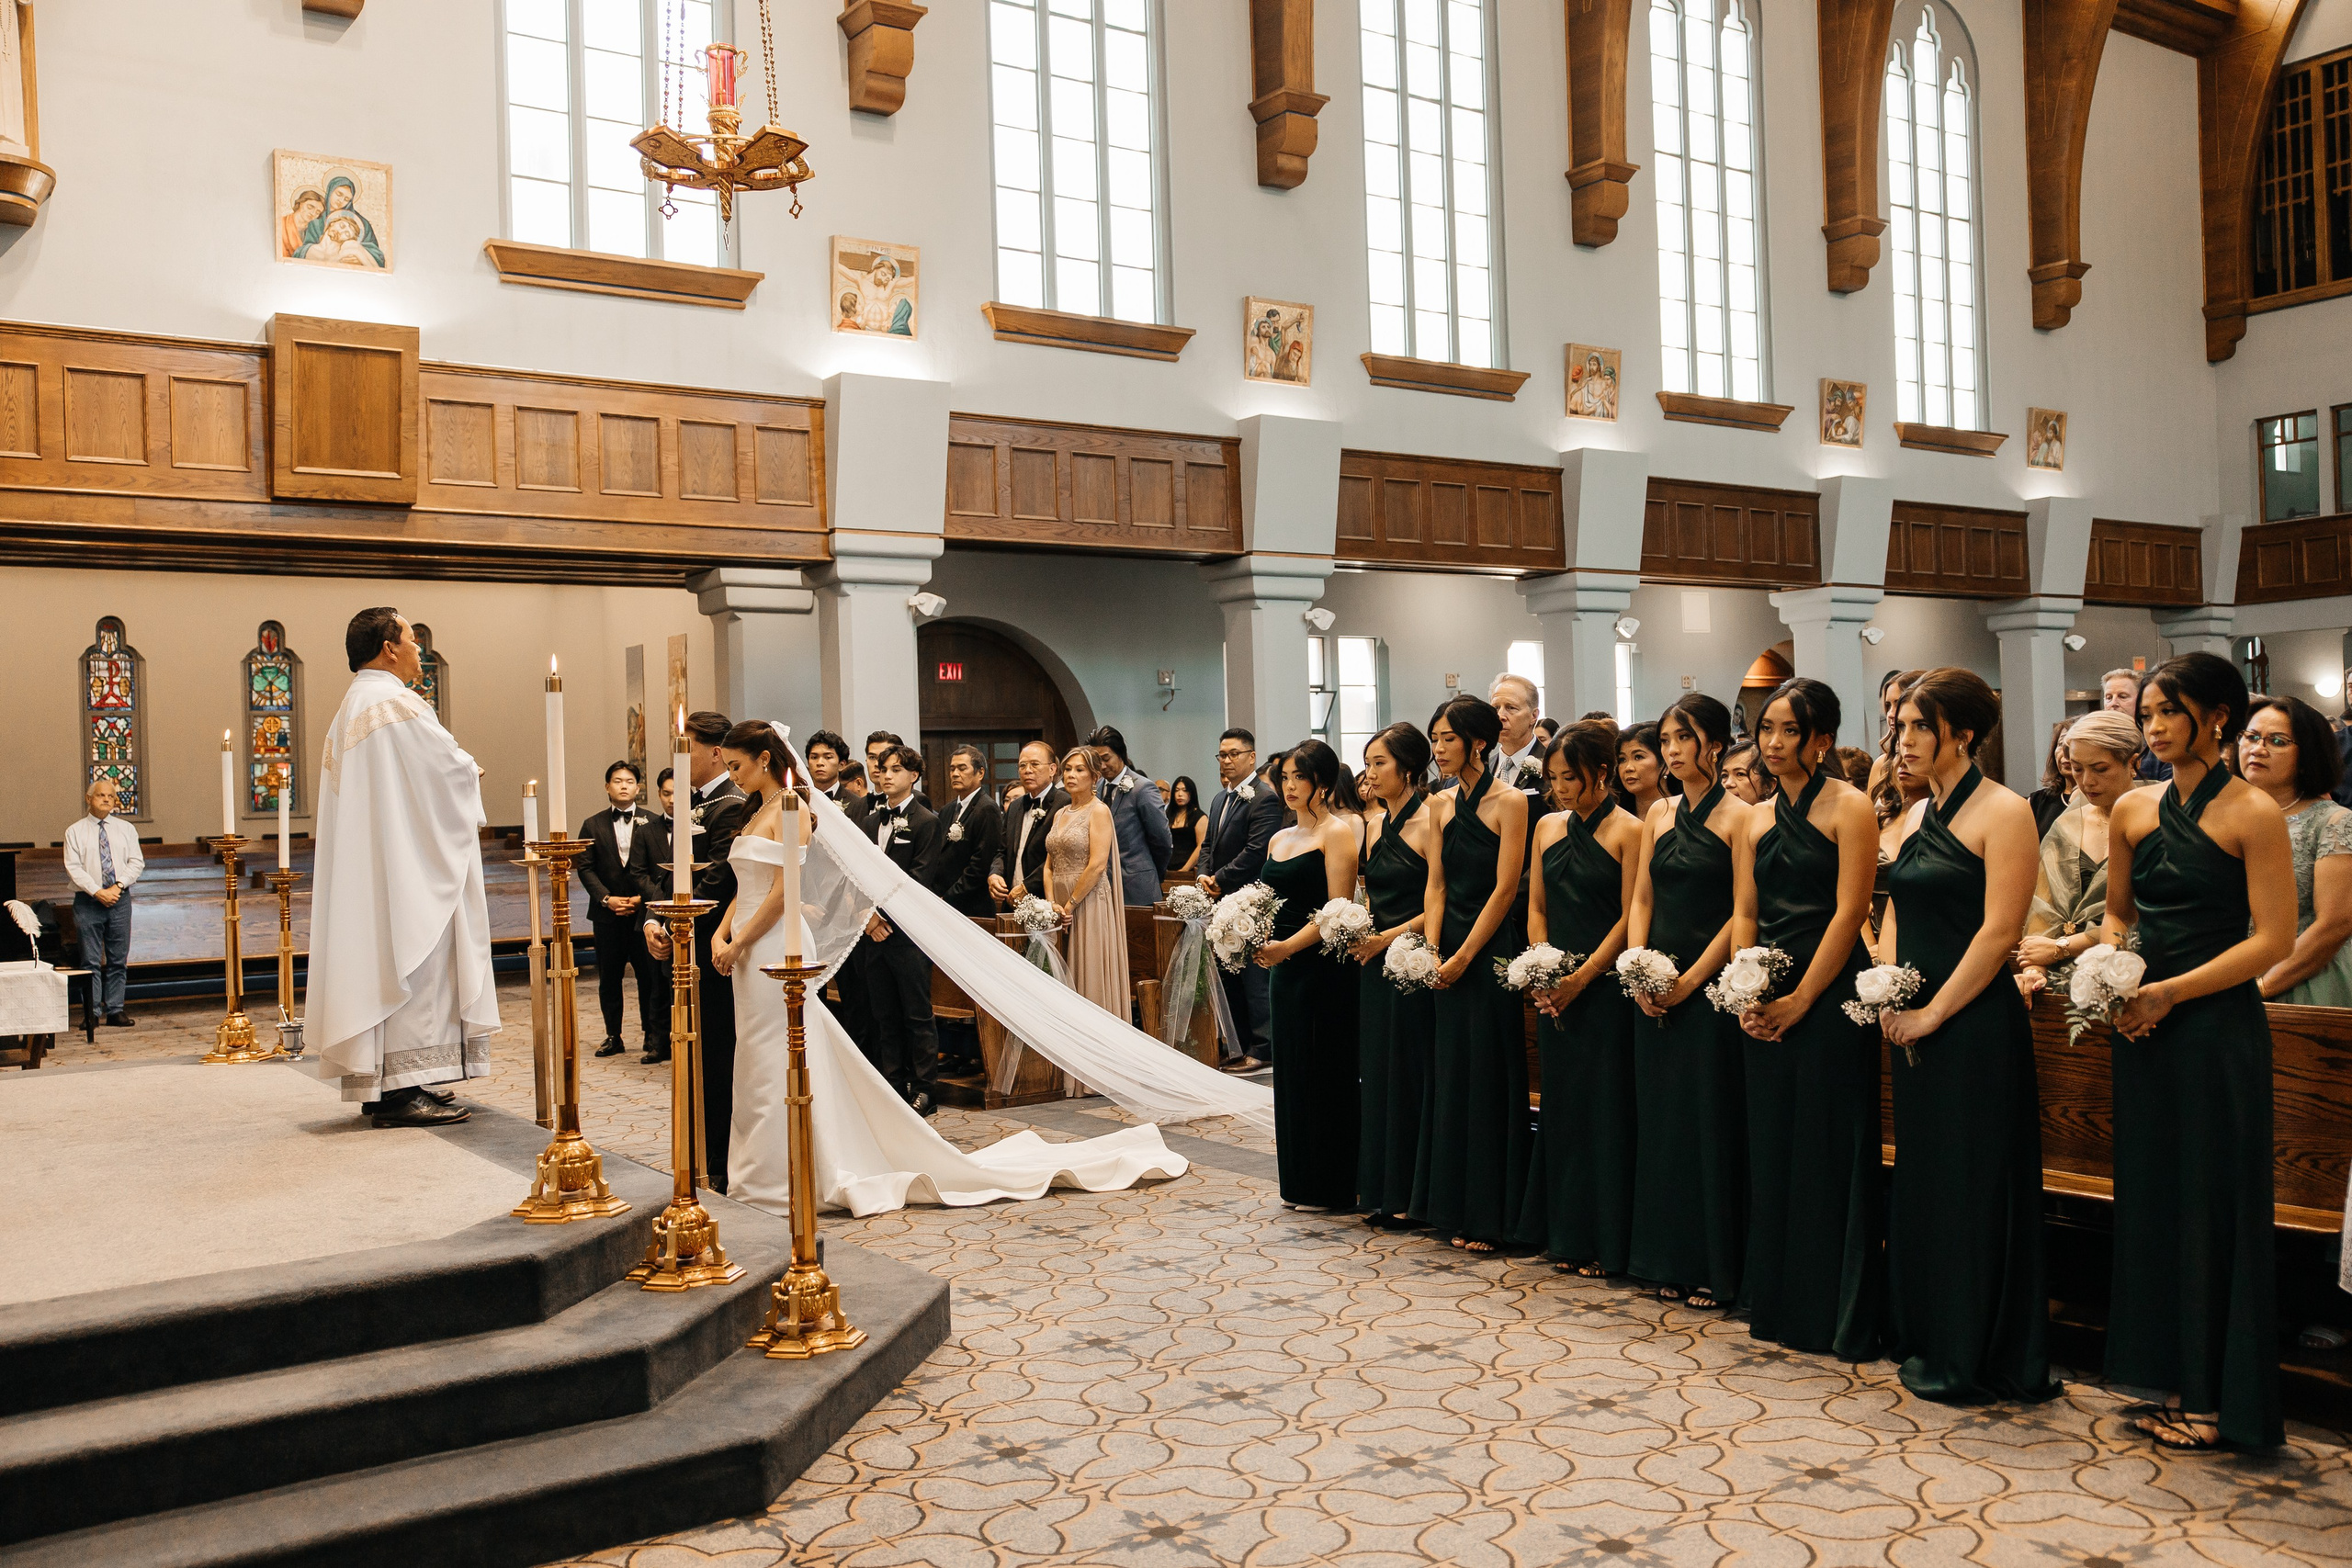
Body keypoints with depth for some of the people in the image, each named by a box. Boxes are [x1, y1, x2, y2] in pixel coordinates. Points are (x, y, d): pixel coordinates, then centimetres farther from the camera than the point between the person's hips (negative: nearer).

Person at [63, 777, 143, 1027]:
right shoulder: (75, 832, 3)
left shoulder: (126, 829, 10)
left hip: (120, 899, 2)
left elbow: (136, 862, 3)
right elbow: (73, 867, -4)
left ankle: (115, 1011, 9)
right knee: (91, 961, -2)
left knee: (118, 960, 4)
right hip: (88, 901, -2)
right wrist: (97, 892, -15)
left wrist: (118, 886, -12)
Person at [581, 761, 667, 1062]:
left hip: (643, 910, -2)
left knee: (649, 977, -3)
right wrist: (607, 898, -8)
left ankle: (654, 1037, 4)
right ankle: (613, 1036, 17)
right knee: (608, 978, 7)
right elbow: (585, 868, 4)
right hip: (606, 913, 2)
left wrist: (642, 898, -9)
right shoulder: (592, 825, 9)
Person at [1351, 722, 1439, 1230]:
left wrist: (1389, 937, -17)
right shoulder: (1373, 825, 13)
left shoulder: (1429, 821, -11)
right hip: (1376, 962, 8)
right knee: (1377, 1071, 11)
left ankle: (1411, 1196, 9)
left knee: (1411, 1072, -1)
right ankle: (1379, 1191, 21)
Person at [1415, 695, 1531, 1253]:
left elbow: (1504, 889, -12)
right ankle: (1457, 1207, 19)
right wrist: (1432, 951, -5)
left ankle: (1491, 1214, 9)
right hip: (1449, 953, 6)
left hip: (1492, 950, -6)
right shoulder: (1441, 806, 10)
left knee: (1489, 1076, -1)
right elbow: (1436, 886, 8)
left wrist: (1462, 957, -13)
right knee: (1451, 1075, 9)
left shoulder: (1509, 803, -8)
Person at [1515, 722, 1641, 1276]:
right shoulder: (1548, 827, 11)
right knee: (1561, 1106, 11)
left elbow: (1631, 918, -10)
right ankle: (1565, 1236, 21)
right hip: (1555, 994, 6)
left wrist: (1581, 976, -14)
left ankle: (1603, 1241, 8)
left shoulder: (1627, 831, -7)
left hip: (1606, 987, -6)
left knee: (1604, 1108, -2)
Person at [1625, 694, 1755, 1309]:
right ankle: (1671, 1262, 21)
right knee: (1661, 1119, 10)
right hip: (1654, 993, 6)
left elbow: (1743, 915, -11)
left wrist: (1689, 980, -15)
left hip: (1711, 988, -6)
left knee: (1711, 1121, -1)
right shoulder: (1659, 815, 11)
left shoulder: (1739, 817, -7)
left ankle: (1714, 1269, 9)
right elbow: (1641, 900, 12)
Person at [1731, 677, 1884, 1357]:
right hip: (1767, 1003, 6)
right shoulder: (1756, 819, 13)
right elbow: (1746, 914, 12)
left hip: (1831, 995, -6)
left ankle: (1842, 1317, 10)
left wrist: (1799, 999, -14)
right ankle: (1779, 1305, 23)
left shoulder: (1849, 807, -6)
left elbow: (1849, 911, -12)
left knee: (1832, 1148, -1)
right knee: (1772, 1147, 11)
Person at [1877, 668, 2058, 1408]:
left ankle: (1974, 1359, 13)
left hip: (1976, 1022, -8)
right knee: (1920, 1174, 14)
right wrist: (1888, 995, 0)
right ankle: (1925, 1339, 28)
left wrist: (1932, 1012, -15)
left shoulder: (2004, 812, -11)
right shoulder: (1916, 815, 13)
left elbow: (1999, 931, -16)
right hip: (1916, 1025, 8)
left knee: (1973, 1181, 0)